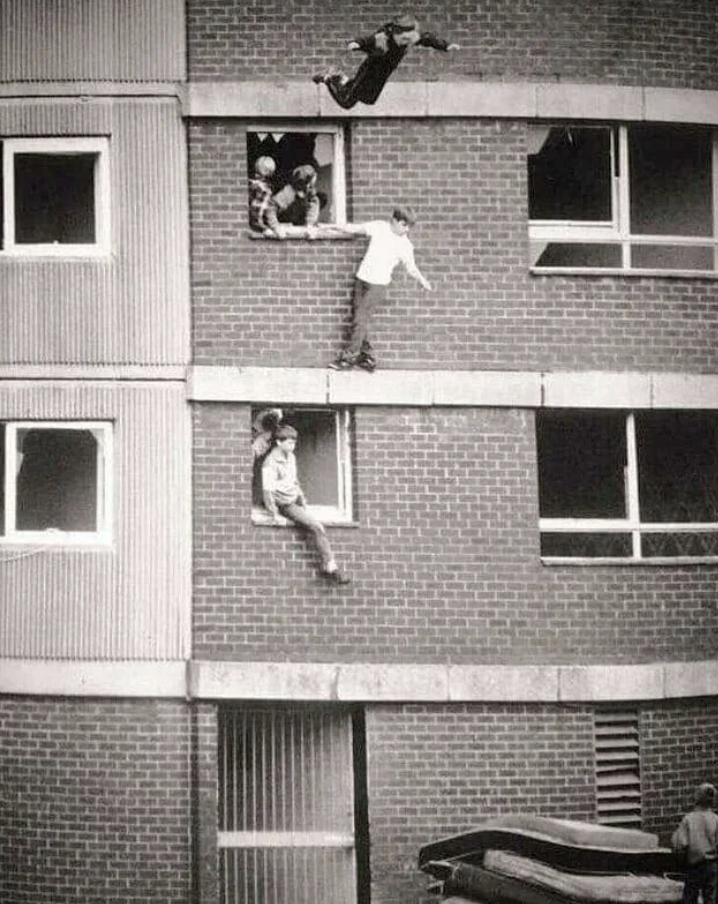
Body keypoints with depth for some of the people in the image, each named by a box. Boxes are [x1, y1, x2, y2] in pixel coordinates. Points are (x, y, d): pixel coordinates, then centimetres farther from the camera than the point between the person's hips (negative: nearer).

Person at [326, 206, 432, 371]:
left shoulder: (405, 245, -4)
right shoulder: (379, 227, 1)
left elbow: (411, 268, -1)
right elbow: (357, 228, 9)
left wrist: (422, 279, -19)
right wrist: (335, 228, 9)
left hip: (378, 284, -4)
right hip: (362, 278, 4)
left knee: (361, 319, -10)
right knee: (360, 318, 5)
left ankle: (348, 357, -7)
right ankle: (367, 356, 12)